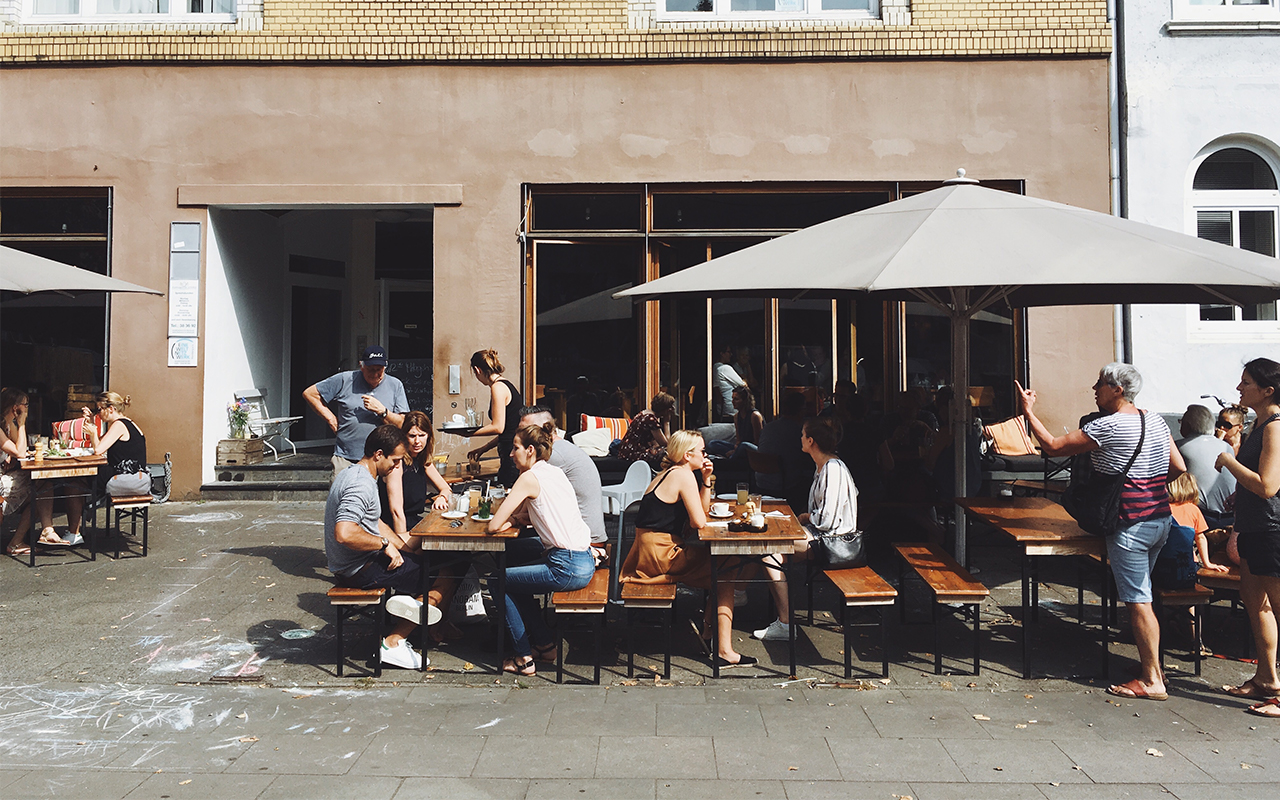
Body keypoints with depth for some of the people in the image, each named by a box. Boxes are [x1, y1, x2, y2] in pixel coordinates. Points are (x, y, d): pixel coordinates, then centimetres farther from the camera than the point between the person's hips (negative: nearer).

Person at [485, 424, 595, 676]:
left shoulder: (530, 478, -11)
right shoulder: (556, 472, 14)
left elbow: (494, 525, -11)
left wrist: (508, 521, 9)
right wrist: (515, 516, 12)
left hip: (567, 568, -9)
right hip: (585, 562, 9)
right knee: (516, 580, 25)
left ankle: (524, 658, 12)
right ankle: (545, 643, 30)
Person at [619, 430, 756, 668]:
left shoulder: (670, 472, 17)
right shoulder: (684, 475, -13)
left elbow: (703, 509, 19)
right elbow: (700, 521, -17)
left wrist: (706, 479, 9)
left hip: (650, 551, 10)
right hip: (659, 556, -10)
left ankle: (708, 629, 21)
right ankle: (724, 651, -5)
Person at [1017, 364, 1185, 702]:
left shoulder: (1106, 426, -16)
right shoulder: (1156, 421, 10)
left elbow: (1053, 446, -13)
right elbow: (1179, 469, 12)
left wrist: (1029, 411, -4)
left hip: (1130, 524, -9)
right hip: (1161, 519, 9)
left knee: (1138, 600, -3)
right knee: (1140, 595, 19)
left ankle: (1152, 681, 4)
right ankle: (1150, 664, 27)